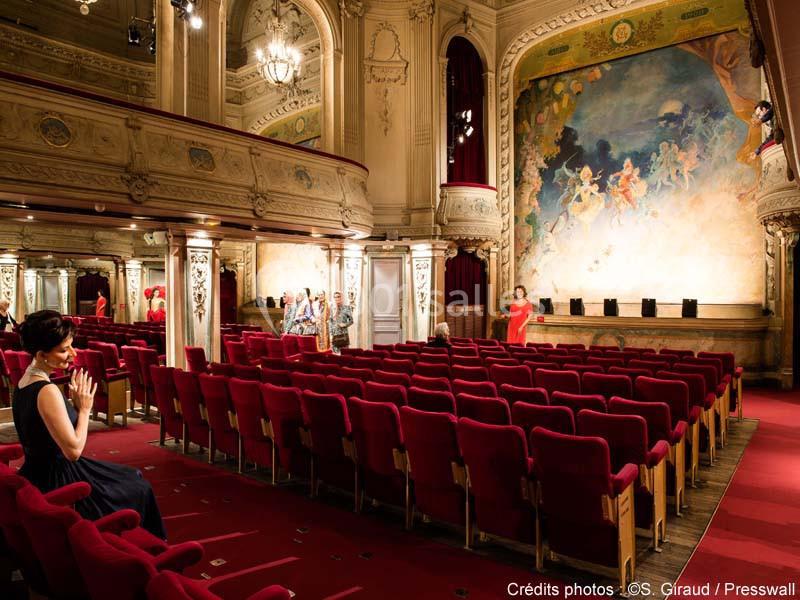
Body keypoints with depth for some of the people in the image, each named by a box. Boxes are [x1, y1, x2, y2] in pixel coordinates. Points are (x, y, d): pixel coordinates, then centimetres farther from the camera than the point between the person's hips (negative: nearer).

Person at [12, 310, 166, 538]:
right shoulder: (47, 391, -28)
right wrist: (84, 408, -15)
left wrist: (74, 405, -5)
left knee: (132, 477, 24)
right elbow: (73, 450, -26)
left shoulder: (24, 382, 2)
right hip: (58, 481, -9)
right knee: (139, 488, 12)